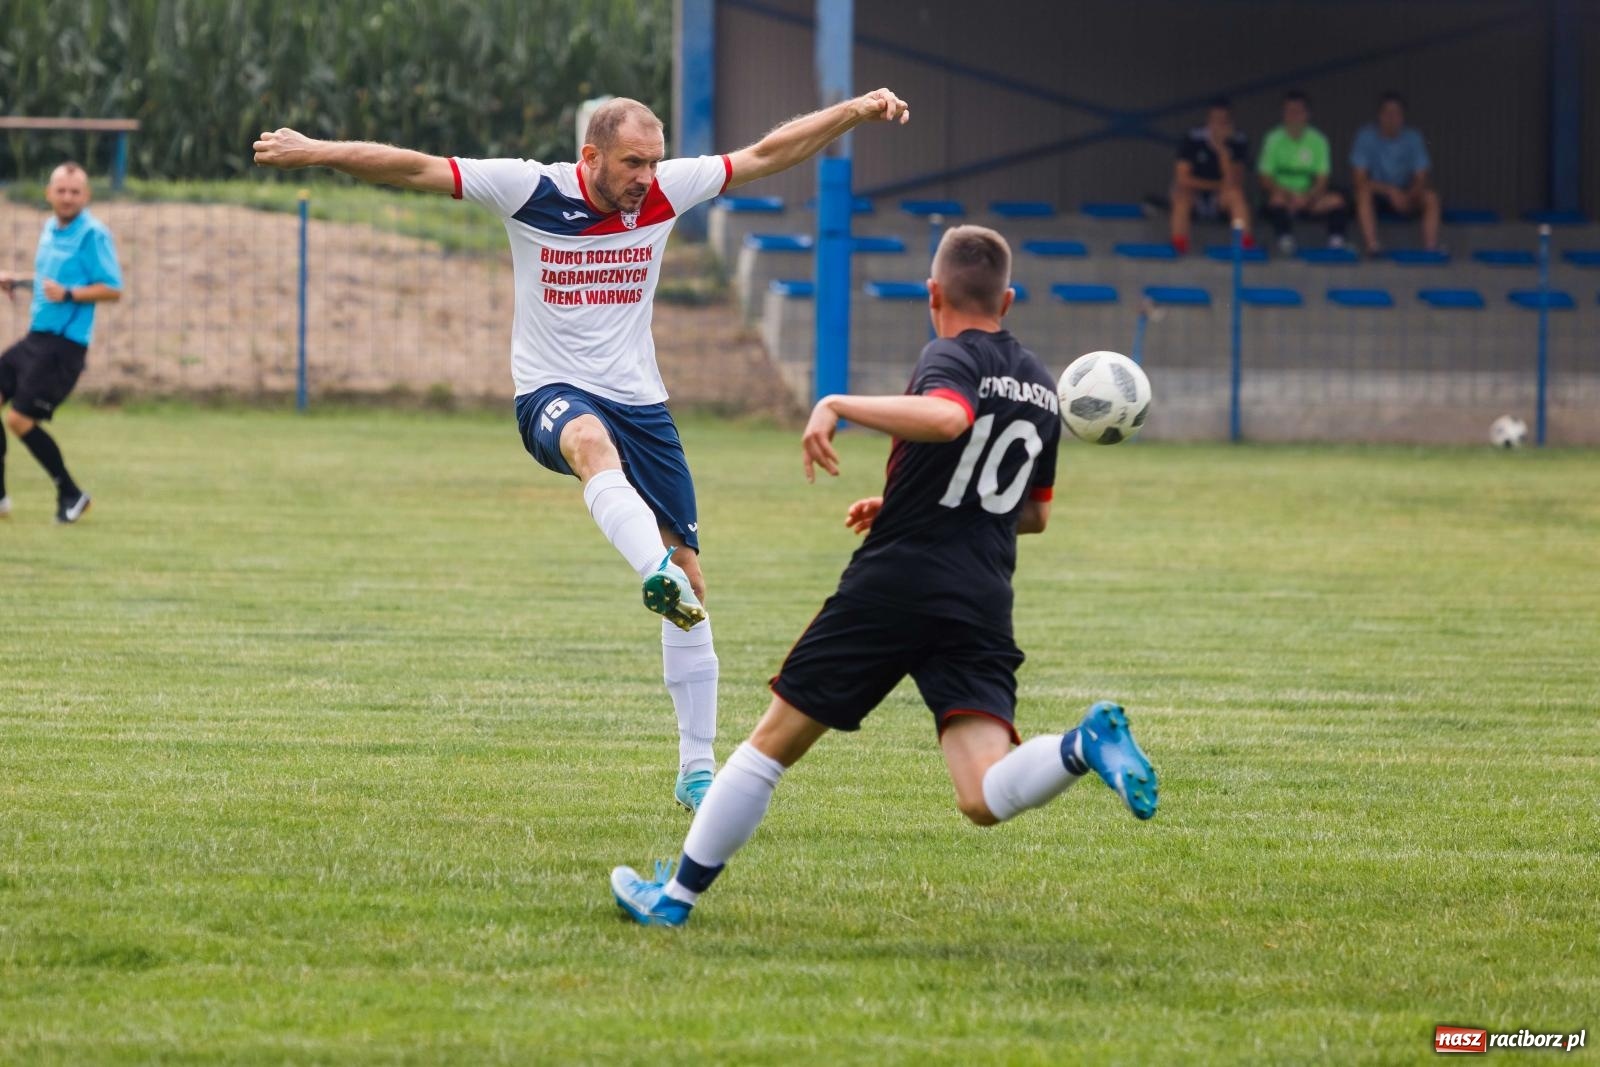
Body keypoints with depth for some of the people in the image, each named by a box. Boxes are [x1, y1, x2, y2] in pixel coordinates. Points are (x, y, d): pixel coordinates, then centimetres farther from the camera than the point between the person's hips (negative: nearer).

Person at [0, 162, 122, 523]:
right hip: (36, 337, 8)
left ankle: (71, 495, 5)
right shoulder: (50, 228, 12)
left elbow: (113, 289, -16)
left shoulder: (93, 234, -12)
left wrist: (68, 294, -27)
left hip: (63, 345, -8)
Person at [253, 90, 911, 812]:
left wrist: (857, 111, 7)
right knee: (594, 443, -43)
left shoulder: (664, 193, 0)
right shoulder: (532, 191, -9)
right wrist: (317, 152, -19)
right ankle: (657, 576, -70)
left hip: (641, 401, 4)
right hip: (552, 395, -4)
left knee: (691, 578, 0)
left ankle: (696, 771, 9)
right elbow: (415, 169, -12)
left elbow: (769, 154, 8)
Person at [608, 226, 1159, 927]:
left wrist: (838, 407, -22)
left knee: (773, 742, 9)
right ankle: (1085, 745, -35)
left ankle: (675, 895, 16)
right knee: (985, 801, -9)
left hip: (896, 582, -5)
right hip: (984, 602, 5)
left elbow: (947, 419, -29)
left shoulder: (950, 358, -3)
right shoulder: (1041, 386, 19)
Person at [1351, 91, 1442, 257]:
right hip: (1378, 196, -2)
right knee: (1363, 192, -35)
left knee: (1431, 198, -27)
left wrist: (1409, 196, -29)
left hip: (1406, 195, 2)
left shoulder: (1413, 138, -4)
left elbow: (1421, 180, -7)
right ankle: (1372, 245, -45)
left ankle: (1430, 247, -35)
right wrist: (1390, 191, -29)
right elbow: (1360, 181, -15)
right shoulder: (1366, 136, -10)